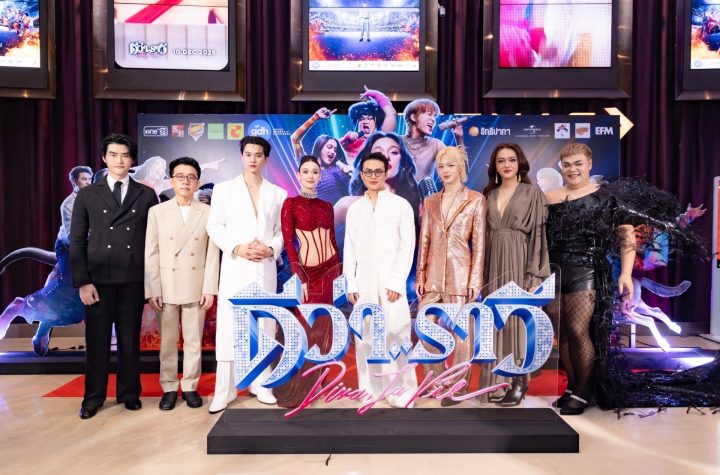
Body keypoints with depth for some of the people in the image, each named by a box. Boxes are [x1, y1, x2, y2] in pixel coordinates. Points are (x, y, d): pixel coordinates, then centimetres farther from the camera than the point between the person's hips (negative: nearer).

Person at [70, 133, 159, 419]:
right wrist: (82, 282, -6)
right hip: (98, 279, 0)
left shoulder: (146, 195, 5)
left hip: (133, 280, 0)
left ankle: (129, 393, 24)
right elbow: (77, 241, 3)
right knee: (97, 340, 7)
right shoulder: (87, 195, 5)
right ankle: (93, 397, 22)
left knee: (130, 339, 9)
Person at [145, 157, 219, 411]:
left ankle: (190, 387, 20)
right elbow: (151, 254, 0)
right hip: (166, 287, 1)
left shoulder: (208, 212, 1)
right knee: (167, 342, 9)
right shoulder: (157, 211, 3)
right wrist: (152, 290, -5)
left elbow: (212, 254, -1)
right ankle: (169, 388, 21)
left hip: (195, 287, 0)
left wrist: (209, 289, -6)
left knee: (194, 341, 8)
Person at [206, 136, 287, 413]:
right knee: (228, 327, -3)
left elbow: (282, 230, 8)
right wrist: (236, 248, -12)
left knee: (263, 325, 6)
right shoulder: (224, 189, 7)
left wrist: (271, 250, -11)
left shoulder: (278, 194, 11)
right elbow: (214, 226, 2)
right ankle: (224, 390, 5)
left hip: (265, 268, 2)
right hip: (234, 267, -1)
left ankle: (260, 383, 18)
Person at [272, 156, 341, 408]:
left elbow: (333, 240, 12)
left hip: (331, 269, 5)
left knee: (323, 326, 11)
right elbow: (288, 242, -9)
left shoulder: (327, 206, 11)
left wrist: (339, 271, 9)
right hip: (309, 271, -4)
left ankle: (314, 380, 28)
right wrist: (299, 277, -14)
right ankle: (294, 387, 17)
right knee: (307, 327, 1)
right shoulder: (290, 203, -3)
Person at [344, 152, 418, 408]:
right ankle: (370, 388, 15)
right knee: (365, 336, 4)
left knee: (396, 334, -7)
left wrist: (396, 282, -10)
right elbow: (349, 248, 11)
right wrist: (350, 284, 3)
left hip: (391, 279, -3)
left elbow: (408, 245, -2)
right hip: (363, 281, 3)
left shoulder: (401, 204, 3)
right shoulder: (354, 208, 12)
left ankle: (402, 390, 2)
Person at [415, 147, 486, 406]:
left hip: (460, 273, -4)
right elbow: (424, 241, 11)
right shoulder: (430, 202, 12)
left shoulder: (475, 199, 1)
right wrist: (420, 275, 5)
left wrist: (475, 279, -8)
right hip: (433, 274, 4)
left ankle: (459, 386, 18)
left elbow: (479, 242, -2)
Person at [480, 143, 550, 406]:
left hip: (519, 262, -4)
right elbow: (485, 233, 12)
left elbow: (538, 233, -6)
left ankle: (519, 381, 9)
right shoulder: (489, 194, 12)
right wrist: (483, 270, 6)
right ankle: (499, 379, 16)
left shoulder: (532, 192, -1)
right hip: (495, 263, 5)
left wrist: (534, 275, -13)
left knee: (518, 317, -1)